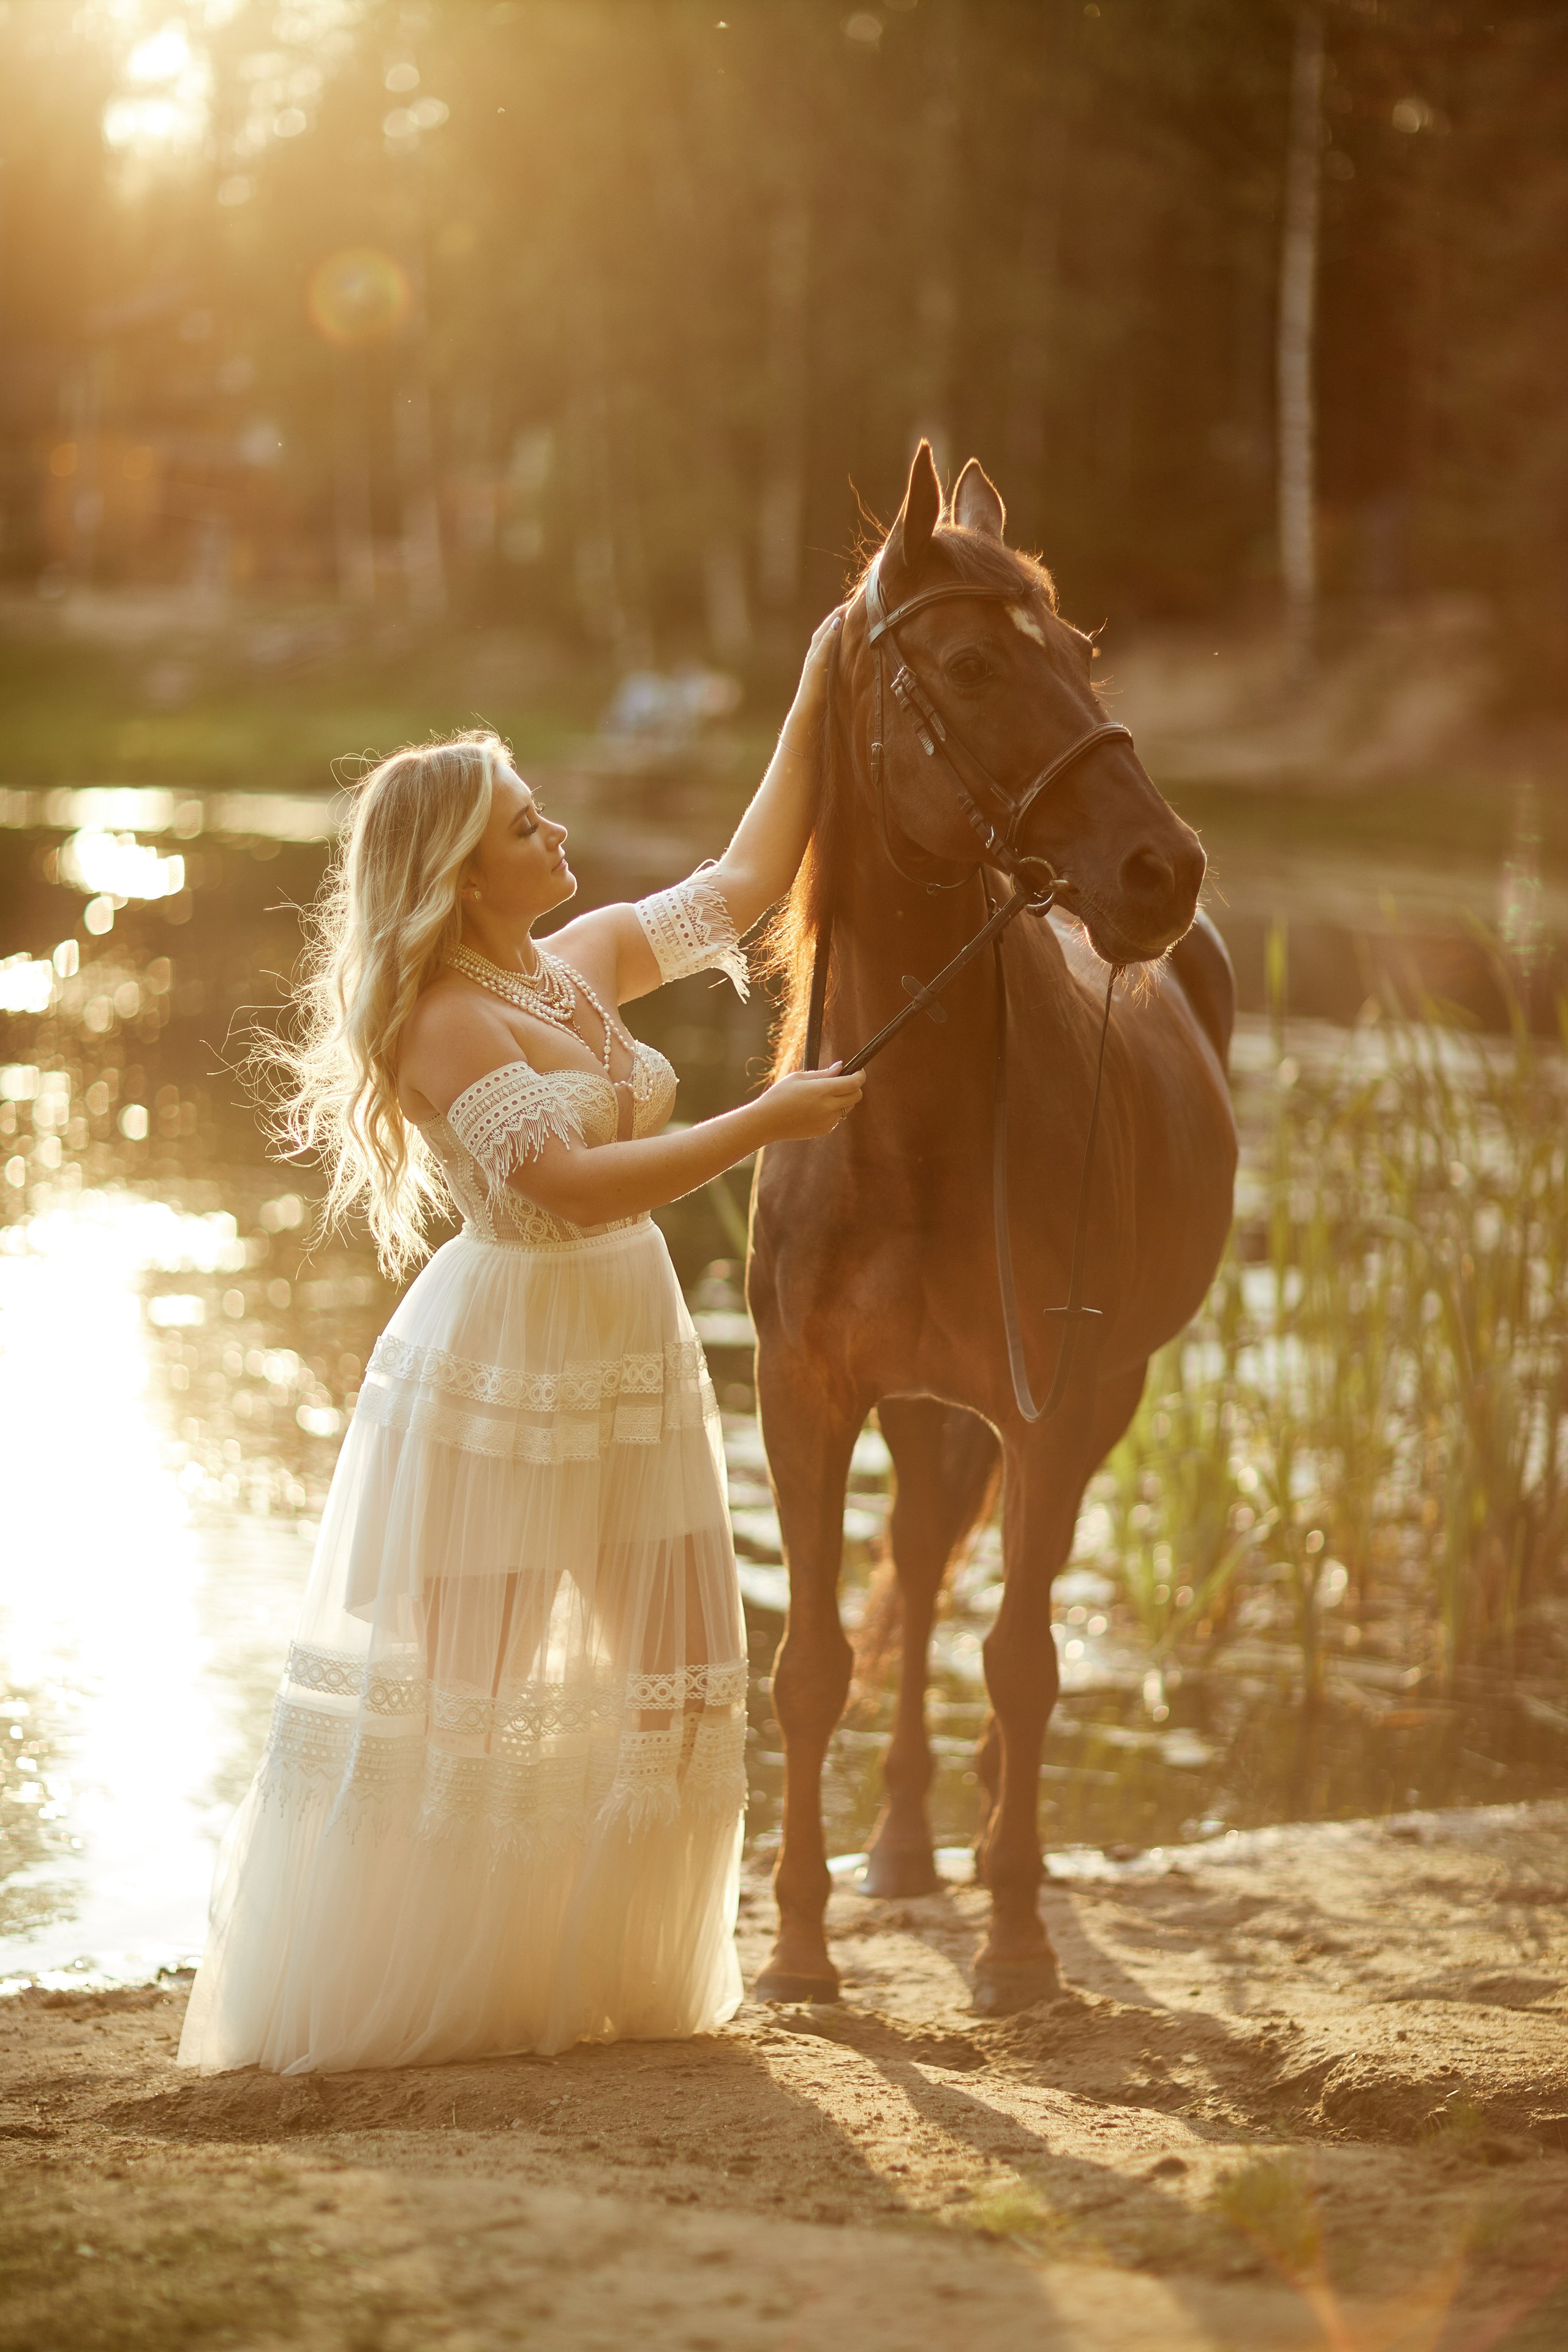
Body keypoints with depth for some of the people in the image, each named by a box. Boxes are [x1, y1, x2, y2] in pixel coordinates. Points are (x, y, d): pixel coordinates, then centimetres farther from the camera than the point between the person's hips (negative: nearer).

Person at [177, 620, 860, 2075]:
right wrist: (769, 1123, -23)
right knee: (452, 1678, -2)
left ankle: (614, 1970, 23)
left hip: (630, 1355, 8)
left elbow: (744, 883, 13)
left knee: (666, 1666, 10)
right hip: (502, 1360, -8)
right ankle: (372, 1995, 9)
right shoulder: (444, 1027, -18)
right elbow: (579, 1183, -26)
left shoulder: (579, 966, 6)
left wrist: (812, 705, 10)